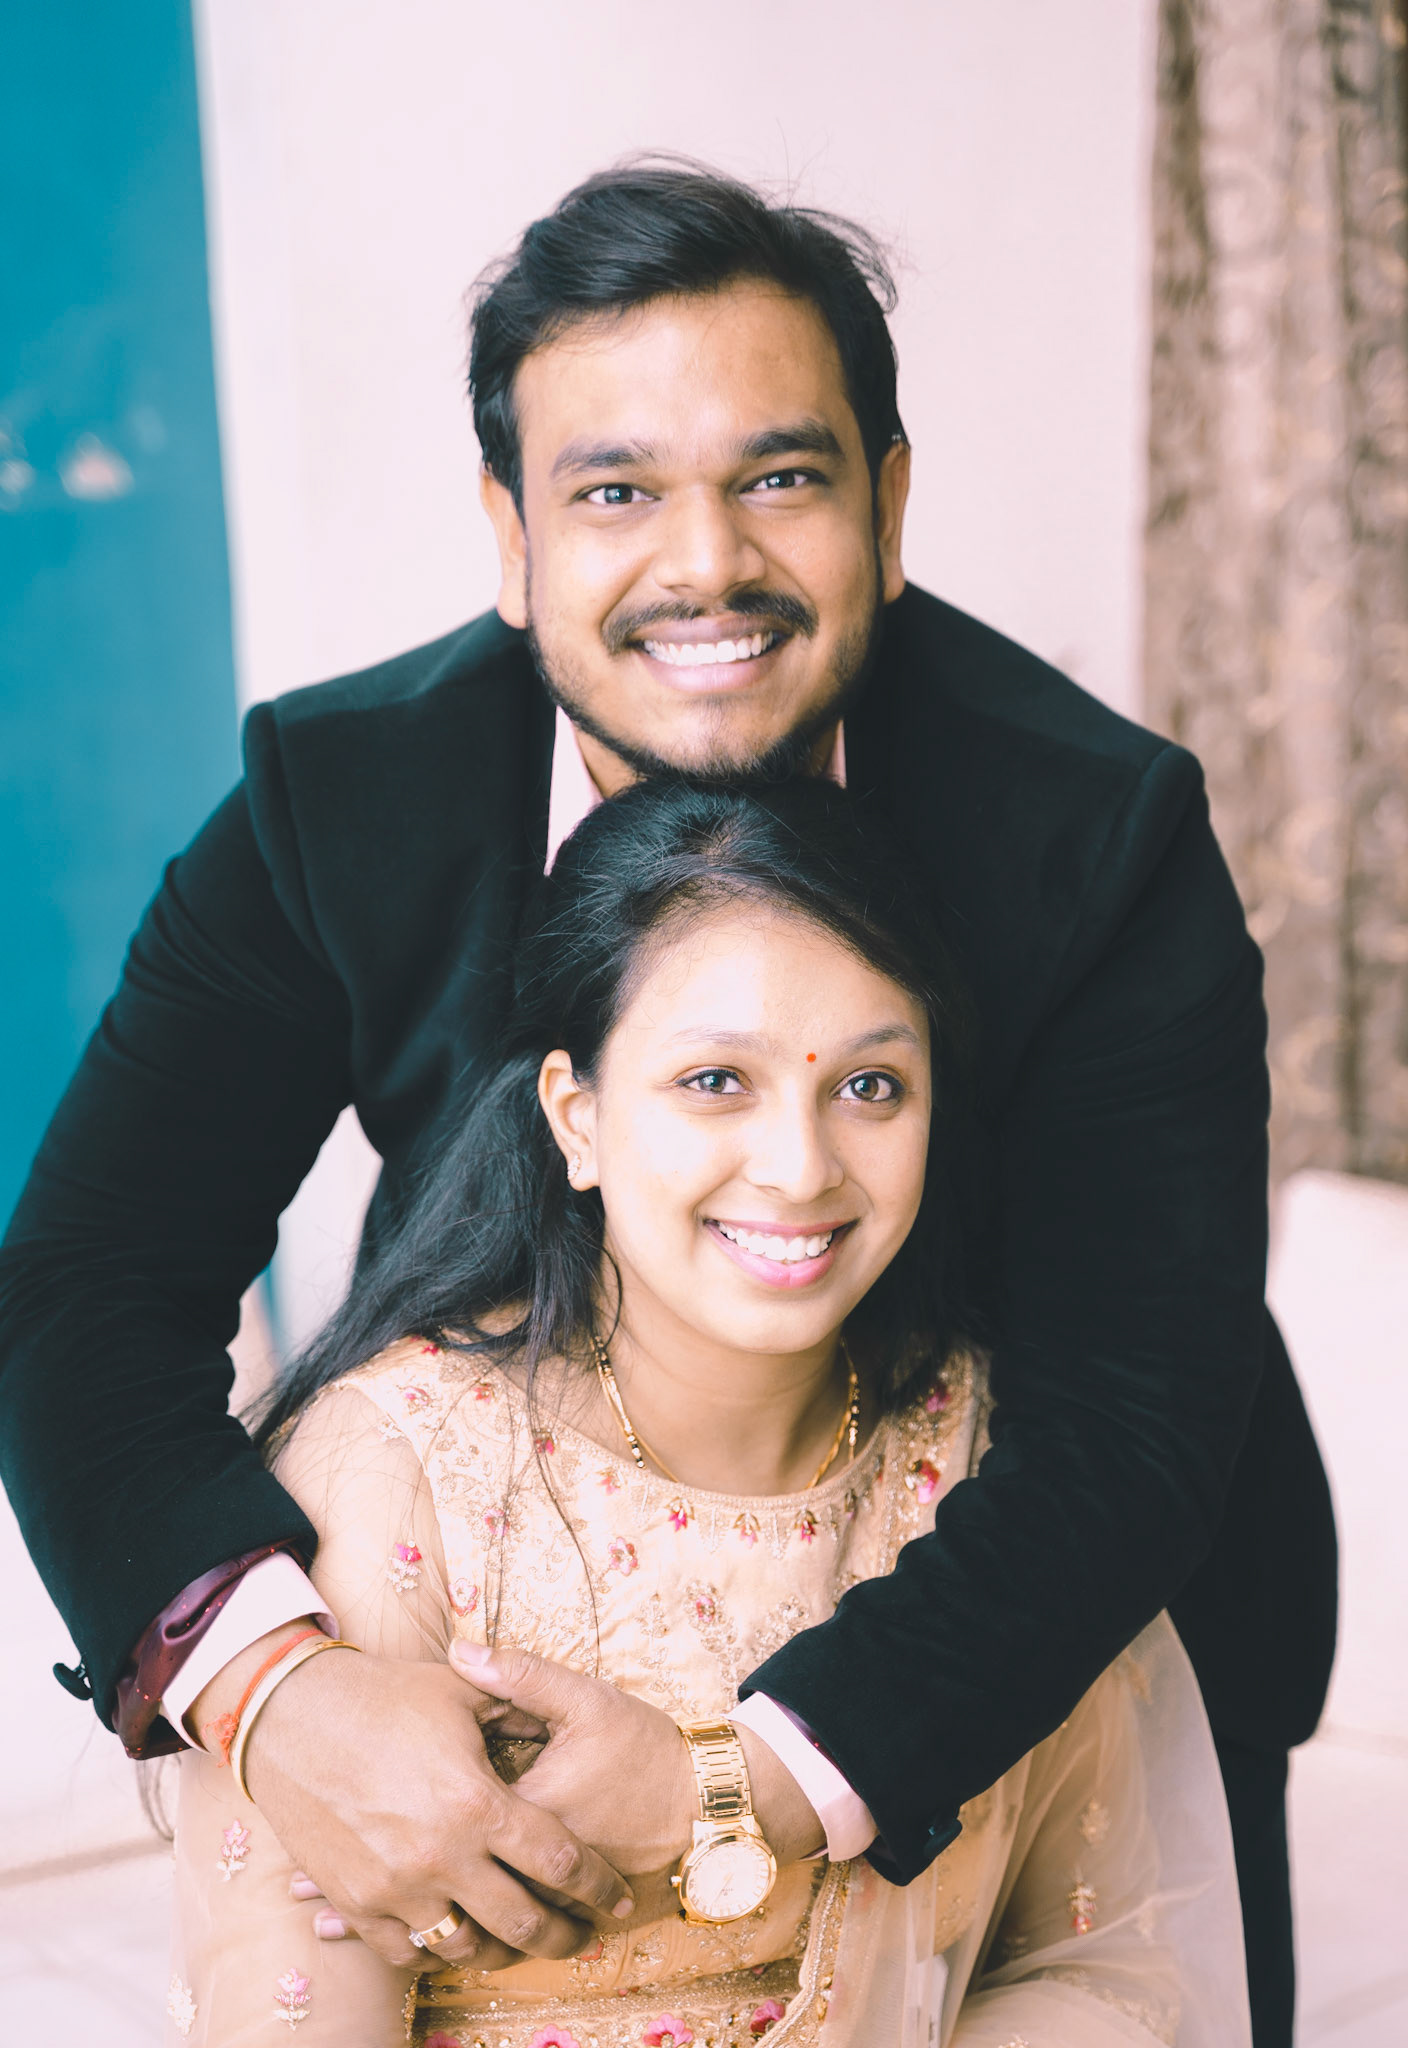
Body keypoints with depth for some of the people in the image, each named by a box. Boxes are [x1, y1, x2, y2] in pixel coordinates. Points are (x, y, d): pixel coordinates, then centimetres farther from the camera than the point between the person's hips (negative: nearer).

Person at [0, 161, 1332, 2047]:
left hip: (1047, 1635, 0)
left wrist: (765, 1775, -41)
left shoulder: (1103, 832, -25)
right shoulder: (338, 799, -19)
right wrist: (265, 1672, -40)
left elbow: (1133, 1409, -28)